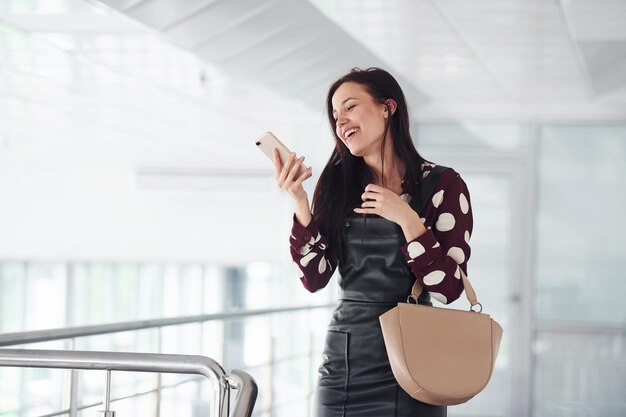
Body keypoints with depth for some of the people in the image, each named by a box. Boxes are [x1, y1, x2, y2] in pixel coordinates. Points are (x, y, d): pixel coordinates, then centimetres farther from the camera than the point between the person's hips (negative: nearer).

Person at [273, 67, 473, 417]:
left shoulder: (441, 184, -4)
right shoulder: (338, 185, 6)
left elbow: (448, 289, -10)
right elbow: (315, 278, -1)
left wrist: (406, 219, -18)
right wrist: (300, 202, -10)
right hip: (341, 360, 4)